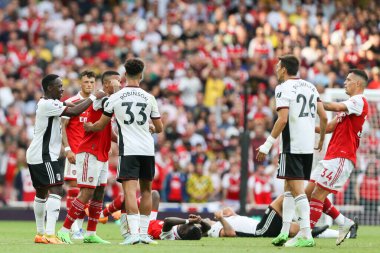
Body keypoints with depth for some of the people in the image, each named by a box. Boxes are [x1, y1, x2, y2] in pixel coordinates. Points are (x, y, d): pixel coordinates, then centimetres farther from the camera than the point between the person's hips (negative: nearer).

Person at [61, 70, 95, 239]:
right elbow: (62, 127, -5)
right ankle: (74, 229, -5)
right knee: (73, 189, -6)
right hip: (75, 152, -5)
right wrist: (67, 149, -14)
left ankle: (80, 226, 9)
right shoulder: (71, 103, -3)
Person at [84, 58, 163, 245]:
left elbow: (101, 125, 9)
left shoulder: (115, 98, -1)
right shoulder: (149, 98, 4)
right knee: (146, 190, 15)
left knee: (130, 191, -9)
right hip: (147, 149, 2)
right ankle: (144, 232, 17)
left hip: (128, 150, -2)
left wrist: (89, 127, 30)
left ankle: (134, 232, -20)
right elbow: (159, 128, 11)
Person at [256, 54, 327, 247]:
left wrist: (267, 145, -15)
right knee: (289, 188, 16)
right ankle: (284, 232, 16)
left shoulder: (284, 88, -7)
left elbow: (282, 119, -18)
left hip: (291, 146, -8)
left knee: (297, 190, -8)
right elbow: (324, 117, 12)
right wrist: (321, 139, 28)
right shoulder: (310, 87, 15)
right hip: (308, 146, 8)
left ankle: (306, 236, -13)